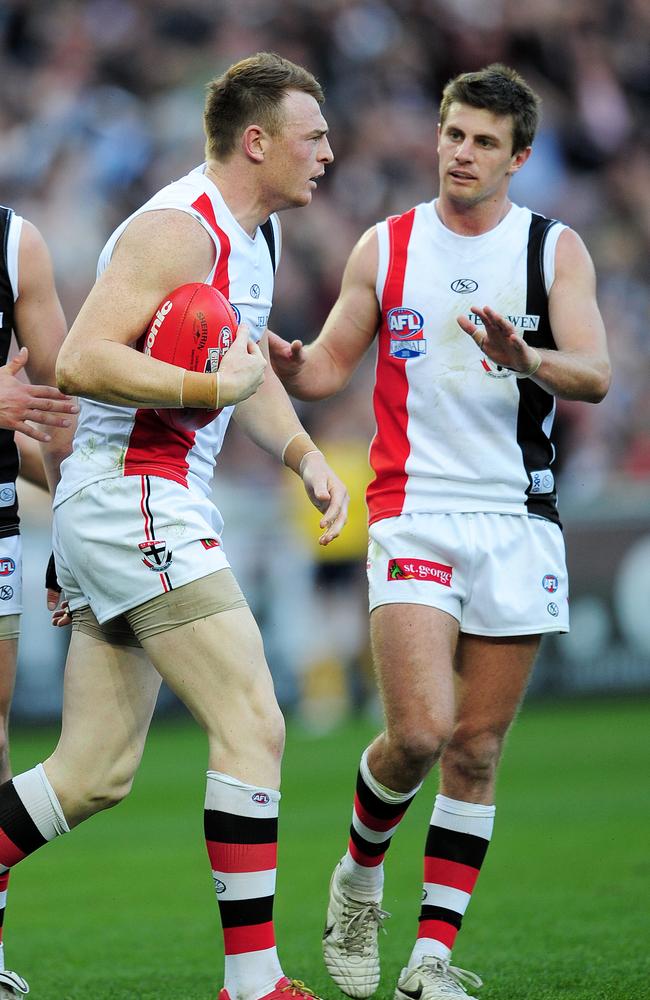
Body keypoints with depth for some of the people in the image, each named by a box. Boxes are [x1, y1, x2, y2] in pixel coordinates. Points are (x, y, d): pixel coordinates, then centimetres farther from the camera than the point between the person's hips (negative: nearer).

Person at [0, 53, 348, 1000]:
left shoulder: (257, 233, 17)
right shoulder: (178, 230, -15)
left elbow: (249, 367, 27)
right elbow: (80, 361, -23)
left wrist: (303, 453, 11)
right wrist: (212, 389, -23)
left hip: (159, 507, 10)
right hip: (133, 496, -10)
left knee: (95, 774, 7)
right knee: (253, 726, -12)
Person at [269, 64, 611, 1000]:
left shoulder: (556, 249, 4)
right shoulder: (385, 247, 6)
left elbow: (595, 375, -7)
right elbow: (330, 366, 11)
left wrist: (522, 358, -28)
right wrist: (288, 365, -12)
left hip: (519, 520, 1)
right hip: (415, 511, -1)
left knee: (477, 748, 1)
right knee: (419, 731, -16)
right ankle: (360, 874, 13)